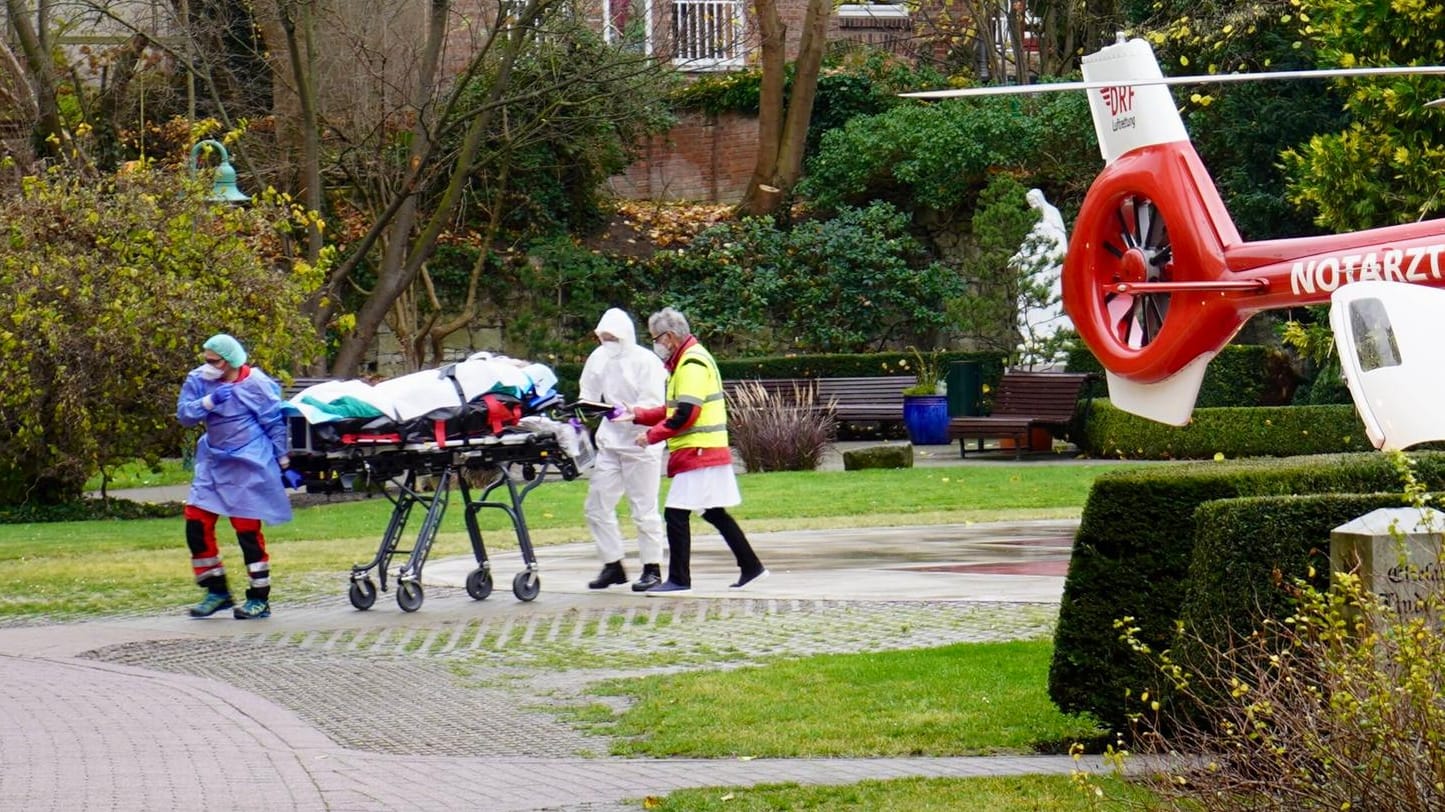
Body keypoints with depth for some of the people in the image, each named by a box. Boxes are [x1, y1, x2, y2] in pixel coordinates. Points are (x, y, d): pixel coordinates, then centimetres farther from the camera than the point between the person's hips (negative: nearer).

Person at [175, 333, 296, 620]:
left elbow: (275, 425, -4)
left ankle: (259, 599, 6)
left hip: (249, 466, -6)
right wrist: (209, 401, -22)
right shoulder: (199, 380, 2)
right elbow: (184, 414, -5)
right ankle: (217, 591, 15)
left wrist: (283, 464, -2)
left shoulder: (255, 383, -11)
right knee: (196, 524, 2)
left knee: (247, 530, -4)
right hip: (214, 464, 6)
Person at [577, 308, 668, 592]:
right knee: (597, 506, 5)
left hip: (641, 443, -6)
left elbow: (653, 406, -18)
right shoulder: (598, 359, 5)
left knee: (644, 509, 0)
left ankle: (652, 568, 9)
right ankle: (613, 565, 16)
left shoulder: (646, 361, -12)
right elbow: (588, 397, 12)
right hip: (609, 442, 6)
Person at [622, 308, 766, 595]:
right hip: (710, 453, 11)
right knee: (715, 514, 15)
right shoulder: (684, 361, 19)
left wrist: (652, 436, -13)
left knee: (676, 513, -9)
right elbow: (673, 410, 22)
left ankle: (679, 579, -7)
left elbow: (686, 414, -21)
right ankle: (750, 567, 19)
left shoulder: (692, 363, -14)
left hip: (698, 453, -11)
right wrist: (637, 415, 12)